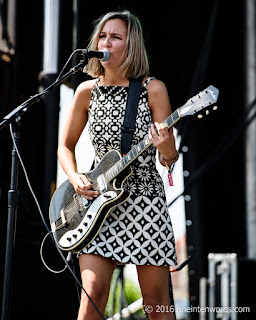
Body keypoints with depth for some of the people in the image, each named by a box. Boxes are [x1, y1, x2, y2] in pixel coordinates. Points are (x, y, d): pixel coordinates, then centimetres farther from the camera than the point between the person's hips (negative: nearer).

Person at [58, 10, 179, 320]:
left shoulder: (152, 89, -3)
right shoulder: (87, 91, 5)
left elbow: (170, 157, -1)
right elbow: (65, 146, 15)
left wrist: (164, 147, -24)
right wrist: (75, 178, -4)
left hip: (145, 201, -2)